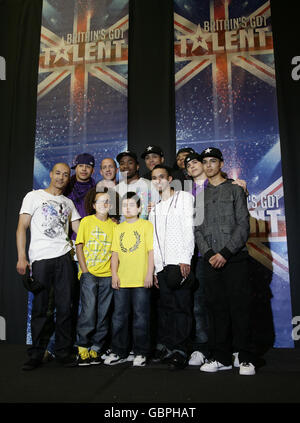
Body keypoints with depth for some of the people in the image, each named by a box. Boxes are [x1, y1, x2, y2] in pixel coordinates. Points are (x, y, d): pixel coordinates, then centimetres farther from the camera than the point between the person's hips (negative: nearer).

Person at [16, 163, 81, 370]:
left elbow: (80, 230, 17)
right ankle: (36, 355, 14)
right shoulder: (34, 196, 8)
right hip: (40, 259, -3)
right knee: (40, 308, 1)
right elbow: (22, 227, 2)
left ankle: (64, 352, 16)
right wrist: (21, 257, -7)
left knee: (65, 307, 4)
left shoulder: (68, 203, 19)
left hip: (64, 258, 3)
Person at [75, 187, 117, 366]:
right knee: (89, 311, -9)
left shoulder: (113, 225, 10)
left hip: (107, 275, 3)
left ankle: (95, 348, 16)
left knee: (103, 314, 4)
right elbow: (79, 246, 1)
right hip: (89, 274, -3)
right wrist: (84, 270, -6)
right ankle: (83, 347, 6)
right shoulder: (87, 221, 3)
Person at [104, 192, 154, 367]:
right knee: (119, 317, 10)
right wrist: (114, 274, 4)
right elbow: (115, 253, 13)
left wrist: (149, 274, -10)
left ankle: (141, 353, 16)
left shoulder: (146, 225, 1)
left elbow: (151, 251, -4)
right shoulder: (119, 228, 14)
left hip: (141, 281, -4)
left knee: (141, 317, 3)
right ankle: (119, 352, 22)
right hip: (121, 281, 4)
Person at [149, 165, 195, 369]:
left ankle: (180, 351, 1)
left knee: (181, 306, -5)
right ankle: (164, 347, 16)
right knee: (165, 306, 7)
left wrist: (186, 259, -14)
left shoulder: (184, 197, 6)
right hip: (162, 265, 5)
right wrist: (154, 269, 13)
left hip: (180, 262, -5)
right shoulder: (155, 208, 23)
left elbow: (189, 228, -5)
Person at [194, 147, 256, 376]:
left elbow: (243, 226, -2)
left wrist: (225, 253, -12)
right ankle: (221, 357, 15)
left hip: (235, 258, -3)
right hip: (211, 261, 3)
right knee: (216, 308, 5)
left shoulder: (235, 189, 7)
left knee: (240, 307, -2)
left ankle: (246, 359, 10)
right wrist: (209, 253, -5)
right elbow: (197, 229, 10)